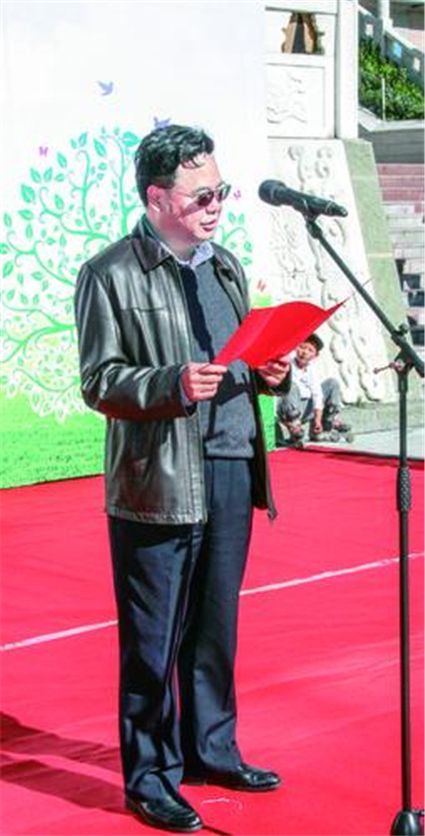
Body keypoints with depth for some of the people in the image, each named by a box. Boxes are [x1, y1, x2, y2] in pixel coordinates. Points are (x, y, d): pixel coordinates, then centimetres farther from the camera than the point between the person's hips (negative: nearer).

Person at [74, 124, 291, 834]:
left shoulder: (225, 266, 15)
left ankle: (211, 750, 31)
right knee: (153, 641, 2)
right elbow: (98, 383, -9)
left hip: (232, 471, 6)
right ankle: (149, 777, 15)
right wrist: (174, 383, -24)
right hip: (157, 485, -6)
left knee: (215, 628, 15)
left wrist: (269, 373, 0)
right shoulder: (110, 275, -6)